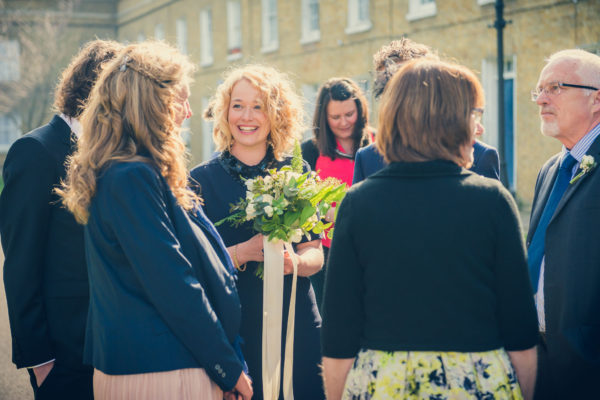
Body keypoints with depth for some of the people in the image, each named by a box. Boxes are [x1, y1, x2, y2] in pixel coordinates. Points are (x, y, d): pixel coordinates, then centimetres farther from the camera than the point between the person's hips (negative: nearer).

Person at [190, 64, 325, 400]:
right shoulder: (203, 179, -2)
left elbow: (316, 255, 5)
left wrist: (295, 260, -16)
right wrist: (244, 252, -21)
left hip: (296, 327, 2)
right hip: (231, 331, -2)